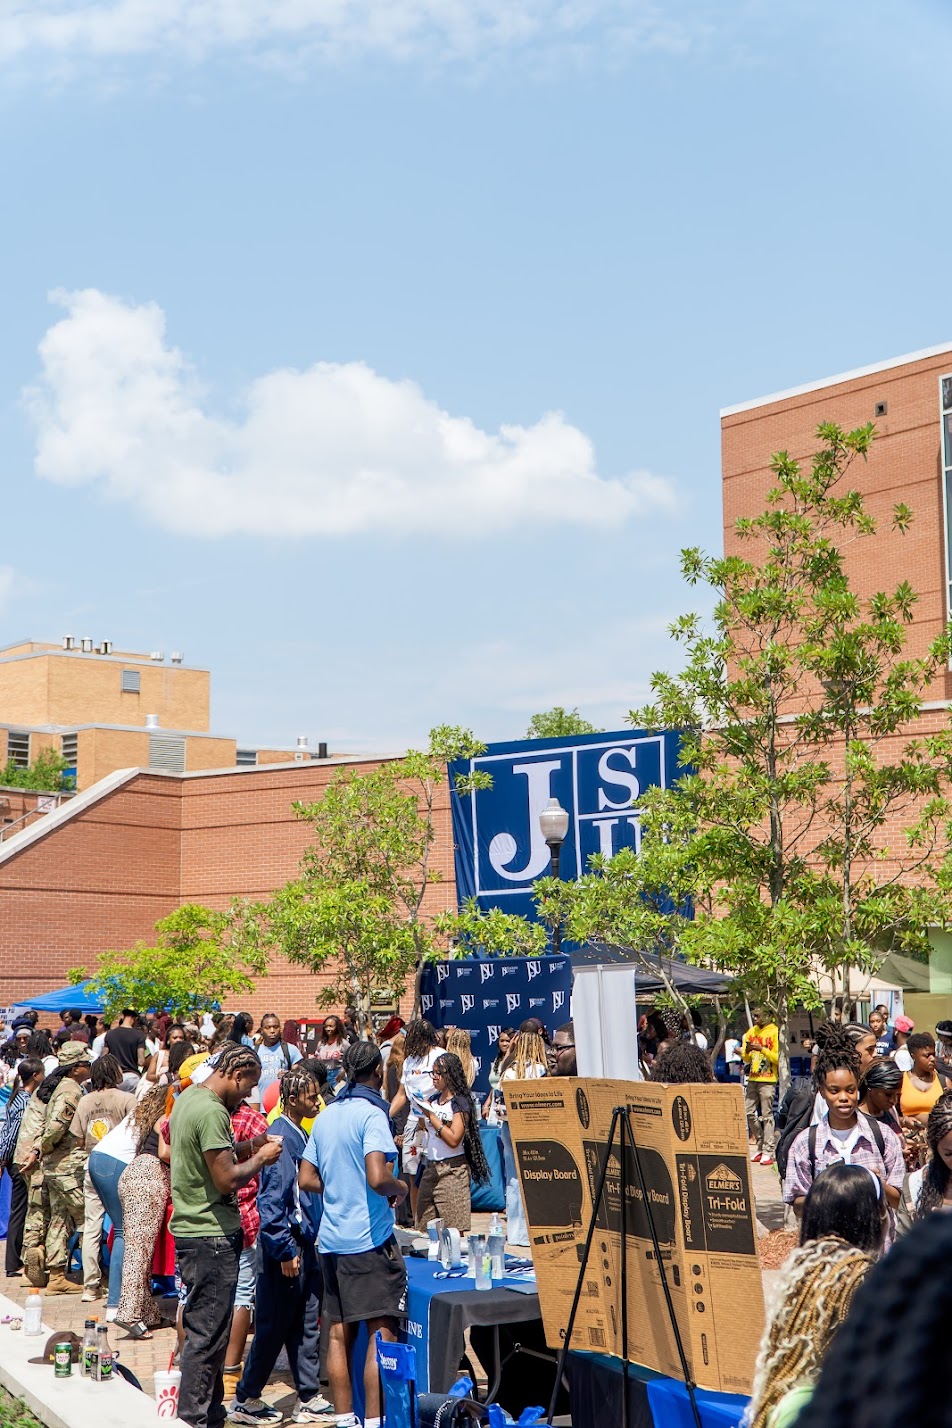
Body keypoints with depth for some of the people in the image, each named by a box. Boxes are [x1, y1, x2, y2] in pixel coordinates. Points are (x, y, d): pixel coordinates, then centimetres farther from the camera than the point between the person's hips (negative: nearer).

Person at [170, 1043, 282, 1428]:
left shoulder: (188, 1097, 10)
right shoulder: (211, 1112, -21)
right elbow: (227, 1179, -22)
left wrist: (250, 1146, 11)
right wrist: (261, 1158, -7)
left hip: (190, 1230, 10)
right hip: (212, 1236, -10)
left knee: (205, 1329, 18)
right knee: (208, 1334, -3)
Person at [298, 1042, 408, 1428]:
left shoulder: (325, 1117, 11)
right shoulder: (371, 1114, -12)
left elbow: (306, 1179, 14)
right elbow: (378, 1177, -24)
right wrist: (400, 1189, -4)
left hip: (331, 1240, 7)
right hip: (369, 1238, -7)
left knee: (339, 1331, 10)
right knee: (381, 1331, -3)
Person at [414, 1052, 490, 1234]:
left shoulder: (460, 1103, -8)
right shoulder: (434, 1099, 11)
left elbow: (453, 1140, -19)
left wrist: (430, 1115, -16)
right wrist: (420, 1115, 3)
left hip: (452, 1170, -7)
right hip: (431, 1167, 7)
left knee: (454, 1230, -8)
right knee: (425, 1229, 5)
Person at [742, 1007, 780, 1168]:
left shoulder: (774, 1032, -5)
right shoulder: (751, 1032, 14)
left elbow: (778, 1058, -10)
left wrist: (762, 1049, -18)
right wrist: (747, 1051, -4)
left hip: (768, 1080, -7)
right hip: (752, 1079, 7)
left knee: (766, 1115, -7)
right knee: (749, 1113, 5)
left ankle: (768, 1152, -5)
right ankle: (760, 1146, 18)